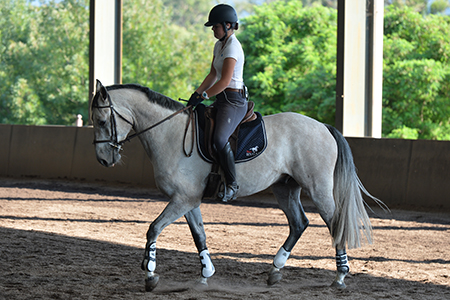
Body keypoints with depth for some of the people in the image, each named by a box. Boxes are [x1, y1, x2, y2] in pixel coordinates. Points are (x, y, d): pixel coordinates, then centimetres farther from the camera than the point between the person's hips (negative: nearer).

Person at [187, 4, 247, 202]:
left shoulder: (232, 47, -13)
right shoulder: (219, 46, 16)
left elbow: (224, 81, -21)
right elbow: (213, 76, 20)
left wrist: (203, 96, -18)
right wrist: (197, 94, 9)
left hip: (234, 100, -10)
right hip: (222, 100, 10)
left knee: (219, 138, -28)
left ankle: (232, 185, -22)